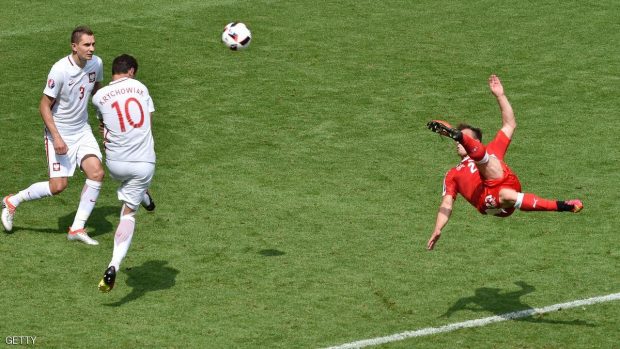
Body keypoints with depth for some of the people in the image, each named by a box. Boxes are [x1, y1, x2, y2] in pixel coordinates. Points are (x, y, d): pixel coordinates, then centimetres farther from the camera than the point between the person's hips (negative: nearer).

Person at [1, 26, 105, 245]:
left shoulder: (96, 63, -5)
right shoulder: (60, 70, -24)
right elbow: (44, 106, -17)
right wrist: (56, 137, -23)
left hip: (82, 130, 6)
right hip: (59, 133, -6)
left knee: (96, 172, -13)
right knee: (58, 186, -8)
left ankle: (77, 228, -3)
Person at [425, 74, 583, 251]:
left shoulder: (490, 151, 37)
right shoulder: (453, 175, 37)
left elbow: (510, 125, 31)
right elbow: (446, 204, 24)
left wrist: (500, 96, 25)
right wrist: (437, 231, 8)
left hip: (503, 182, 0)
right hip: (486, 202, 0)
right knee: (507, 197, -36)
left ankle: (454, 133, -50)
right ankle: (560, 206, -38)